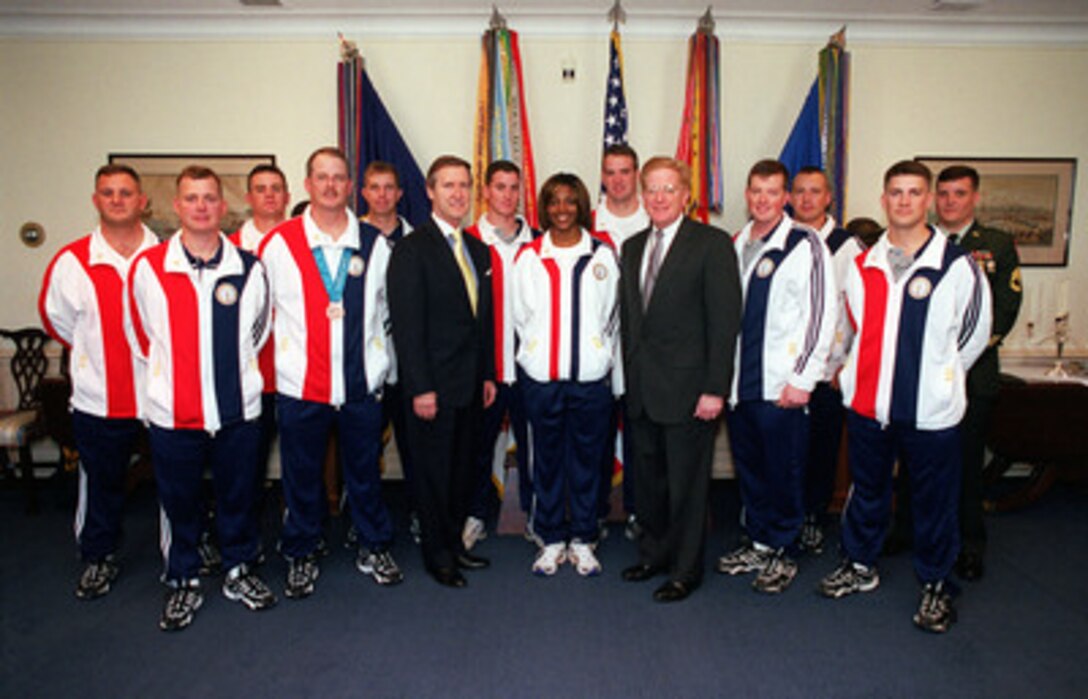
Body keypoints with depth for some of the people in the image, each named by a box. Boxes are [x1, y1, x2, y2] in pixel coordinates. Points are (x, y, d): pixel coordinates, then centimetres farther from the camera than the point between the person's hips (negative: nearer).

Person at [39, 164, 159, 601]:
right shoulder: (72, 261, -3)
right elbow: (55, 318, 11)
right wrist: (93, 354, 12)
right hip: (100, 398, 1)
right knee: (101, 483, 15)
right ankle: (97, 559, 35)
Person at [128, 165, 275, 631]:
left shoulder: (248, 268, -1)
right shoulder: (147, 268, -3)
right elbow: (141, 335, 10)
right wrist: (167, 371, 14)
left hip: (238, 407, 1)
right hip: (173, 412, 0)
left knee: (238, 494, 13)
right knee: (179, 501, 11)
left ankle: (239, 570, 32)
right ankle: (183, 582, 30)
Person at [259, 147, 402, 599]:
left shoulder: (374, 245, 4)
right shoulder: (279, 244, -1)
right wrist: (290, 350, 9)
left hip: (362, 384, 1)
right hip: (300, 386, -1)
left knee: (365, 472, 13)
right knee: (302, 476, 11)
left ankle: (374, 549, 31)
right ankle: (301, 557, 30)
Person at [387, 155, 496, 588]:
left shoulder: (478, 250, 12)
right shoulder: (411, 250, -10)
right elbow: (407, 325, -14)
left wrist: (489, 374, 12)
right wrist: (421, 388, -17)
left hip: (471, 384, 7)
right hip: (433, 386, -6)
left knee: (463, 468, 16)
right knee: (433, 472, 6)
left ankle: (455, 542, 32)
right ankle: (437, 556, 22)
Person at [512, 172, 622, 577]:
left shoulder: (602, 255, 5)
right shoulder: (529, 257, 6)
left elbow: (612, 318, 7)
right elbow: (520, 317, 11)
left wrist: (613, 375, 6)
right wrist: (539, 352, 8)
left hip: (592, 377, 0)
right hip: (541, 377, 1)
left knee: (587, 458, 7)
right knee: (547, 459, 8)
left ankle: (583, 540, 21)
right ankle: (551, 539, 22)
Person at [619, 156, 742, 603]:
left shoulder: (712, 244, -8)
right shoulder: (632, 248, 12)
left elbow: (724, 320, -12)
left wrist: (715, 389, -16)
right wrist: (629, 376, 9)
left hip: (687, 389, -6)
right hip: (641, 389, 6)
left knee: (686, 484, 6)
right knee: (648, 478, 17)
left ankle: (685, 570, 23)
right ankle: (653, 554, 36)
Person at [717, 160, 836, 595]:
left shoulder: (804, 246, -7)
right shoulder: (735, 245, 11)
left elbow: (821, 315, -9)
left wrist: (802, 379, -12)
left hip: (782, 387, -5)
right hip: (738, 382, 6)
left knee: (784, 473, 4)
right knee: (748, 468, 15)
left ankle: (782, 553, 21)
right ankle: (758, 544, 30)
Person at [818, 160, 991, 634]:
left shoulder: (957, 265, -6)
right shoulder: (863, 265, 5)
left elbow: (973, 334, 2)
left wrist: (934, 380, 6)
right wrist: (861, 370, 11)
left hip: (931, 410, -3)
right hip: (868, 403, 4)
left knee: (934, 502, 9)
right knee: (867, 489, 18)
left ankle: (935, 585, 29)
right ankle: (860, 566, 36)